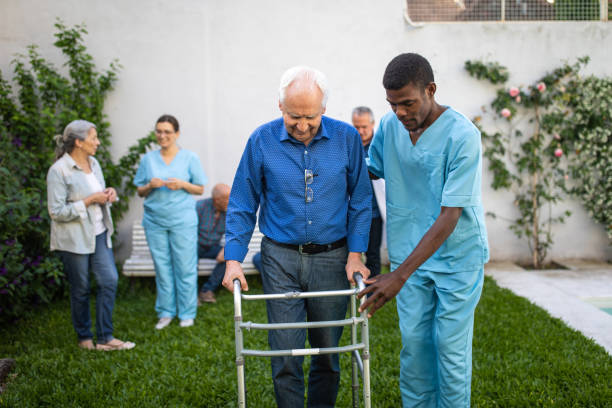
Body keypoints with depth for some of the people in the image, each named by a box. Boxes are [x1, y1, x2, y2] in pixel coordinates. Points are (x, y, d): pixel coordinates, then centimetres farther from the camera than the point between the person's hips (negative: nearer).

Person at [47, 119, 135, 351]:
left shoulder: (93, 163, 8)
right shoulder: (59, 171, -15)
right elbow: (57, 212, -18)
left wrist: (109, 194, -1)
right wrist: (90, 201, -20)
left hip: (99, 234, 7)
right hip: (74, 239, -7)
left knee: (109, 281, 0)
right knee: (80, 289, 5)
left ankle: (105, 338, 9)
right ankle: (84, 338, 23)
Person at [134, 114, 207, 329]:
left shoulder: (189, 158, 3)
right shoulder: (148, 159, 9)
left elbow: (200, 189, 5)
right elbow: (140, 192, 13)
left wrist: (182, 184, -13)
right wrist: (150, 186, -9)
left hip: (182, 220, -2)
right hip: (155, 220, 2)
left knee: (185, 267, -1)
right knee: (162, 267, 6)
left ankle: (187, 313, 11)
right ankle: (166, 312, 18)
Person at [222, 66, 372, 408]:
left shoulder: (347, 138, -3)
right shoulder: (262, 140, -4)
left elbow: (361, 201, 4)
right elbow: (242, 206, 2)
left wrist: (355, 254, -4)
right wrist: (234, 259, -6)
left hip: (332, 258, 1)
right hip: (281, 258, 0)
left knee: (328, 350, 11)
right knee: (286, 352, -1)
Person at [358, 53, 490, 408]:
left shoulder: (462, 136, -22)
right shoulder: (389, 125, -4)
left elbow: (449, 217, -25)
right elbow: (372, 170, 16)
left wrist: (400, 275, -29)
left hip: (458, 256, -4)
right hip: (410, 253, 4)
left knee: (451, 346, 3)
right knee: (414, 343, 8)